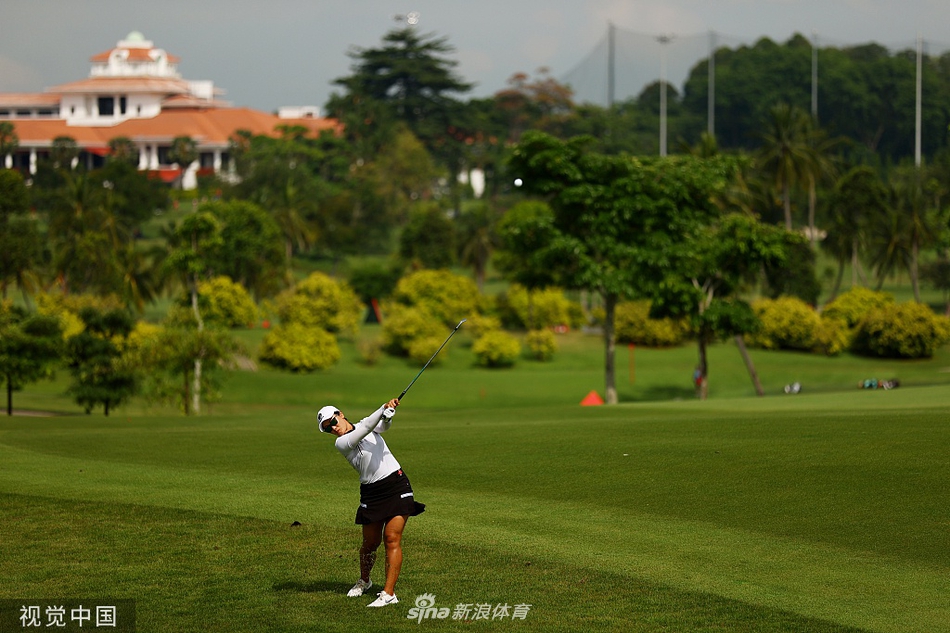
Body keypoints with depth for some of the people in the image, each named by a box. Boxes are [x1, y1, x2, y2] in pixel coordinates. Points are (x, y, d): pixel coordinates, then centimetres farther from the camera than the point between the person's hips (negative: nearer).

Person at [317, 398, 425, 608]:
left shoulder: (365, 424, 8)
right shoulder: (341, 443, -4)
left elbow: (383, 425, -10)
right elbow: (365, 429, -19)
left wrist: (388, 414, -33)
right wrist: (384, 408, -31)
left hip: (396, 483, 0)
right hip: (371, 493, 0)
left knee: (392, 539, -10)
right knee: (370, 543, 7)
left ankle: (388, 593, -12)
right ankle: (364, 581, 36)